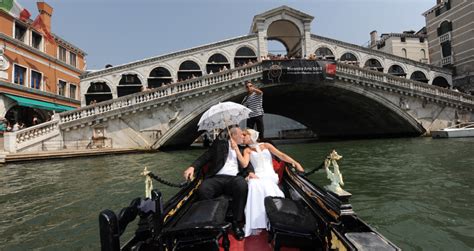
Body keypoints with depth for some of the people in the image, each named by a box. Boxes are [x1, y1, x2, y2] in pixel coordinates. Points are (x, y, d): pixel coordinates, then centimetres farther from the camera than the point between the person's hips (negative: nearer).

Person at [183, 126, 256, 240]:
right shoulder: (219, 144, 16)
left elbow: (247, 163, 17)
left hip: (233, 178, 1)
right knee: (203, 189, -33)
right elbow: (206, 156, 8)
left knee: (242, 185, -34)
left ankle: (237, 223, -18)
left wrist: (250, 172, -7)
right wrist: (193, 167, -9)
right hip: (217, 178, -1)